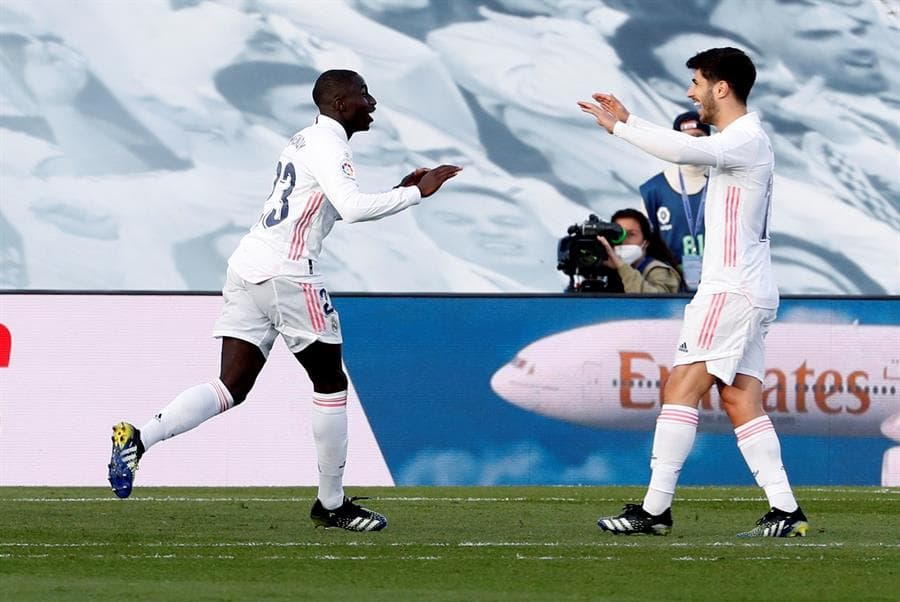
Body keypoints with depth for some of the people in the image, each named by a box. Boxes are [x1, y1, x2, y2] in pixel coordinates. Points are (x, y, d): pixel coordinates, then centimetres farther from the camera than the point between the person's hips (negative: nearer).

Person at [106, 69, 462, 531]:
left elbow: (335, 208, 32)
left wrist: (396, 193, 26)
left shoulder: (304, 142, 22)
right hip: (285, 274, -9)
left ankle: (138, 439, -14)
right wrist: (416, 194, -12)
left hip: (246, 268, 9)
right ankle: (331, 505, 10)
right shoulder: (328, 143, -7)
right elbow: (353, 208, -21)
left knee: (232, 388, 3)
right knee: (330, 384, 4)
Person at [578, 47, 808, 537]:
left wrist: (620, 127, -21)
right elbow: (687, 152, 35)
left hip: (732, 292, -10)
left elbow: (682, 151, -32)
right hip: (748, 293, 10)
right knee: (741, 401, 5)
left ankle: (655, 509, -11)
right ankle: (784, 510, -1)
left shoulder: (747, 140, -14)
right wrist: (627, 121, 29)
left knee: (681, 388, -10)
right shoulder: (738, 140, 18)